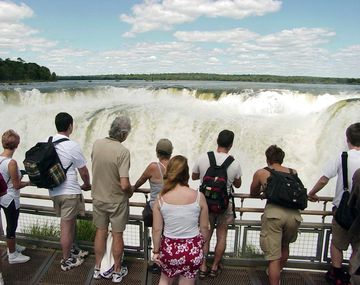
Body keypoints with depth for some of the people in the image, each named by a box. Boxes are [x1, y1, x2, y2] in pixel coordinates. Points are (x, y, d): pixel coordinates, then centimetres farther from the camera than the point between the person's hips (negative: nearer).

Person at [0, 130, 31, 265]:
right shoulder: (11, 162, -26)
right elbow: (17, 185, -20)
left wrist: (18, 177, 11)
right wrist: (29, 182, -4)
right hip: (11, 199, -8)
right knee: (12, 226, 8)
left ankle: (12, 246, 44)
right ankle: (13, 255, 24)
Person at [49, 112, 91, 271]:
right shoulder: (72, 146, -18)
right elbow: (83, 171, -10)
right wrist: (86, 185, 9)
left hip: (54, 191, 7)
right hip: (69, 192, -7)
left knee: (70, 222, 22)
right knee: (66, 226, 6)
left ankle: (71, 250, 38)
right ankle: (66, 261, 20)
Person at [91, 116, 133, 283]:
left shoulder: (97, 144, -8)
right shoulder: (123, 152, -26)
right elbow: (124, 185, -28)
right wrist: (130, 192, -5)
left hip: (98, 197, 5)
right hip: (117, 200, -4)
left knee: (100, 232, 20)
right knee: (117, 235, 13)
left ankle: (98, 269, 34)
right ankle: (117, 271, 29)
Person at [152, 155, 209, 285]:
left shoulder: (161, 199, -12)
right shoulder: (199, 196, -13)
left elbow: (157, 229, -6)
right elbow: (204, 227, -4)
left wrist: (156, 251, 10)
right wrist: (202, 244, 15)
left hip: (169, 248, 0)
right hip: (193, 249, 0)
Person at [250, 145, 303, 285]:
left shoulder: (260, 173, 14)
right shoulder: (293, 172, 20)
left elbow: (253, 194, 29)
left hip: (273, 213, -4)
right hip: (293, 214, 4)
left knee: (273, 257, 3)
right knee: (284, 245, 30)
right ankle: (278, 272, 52)